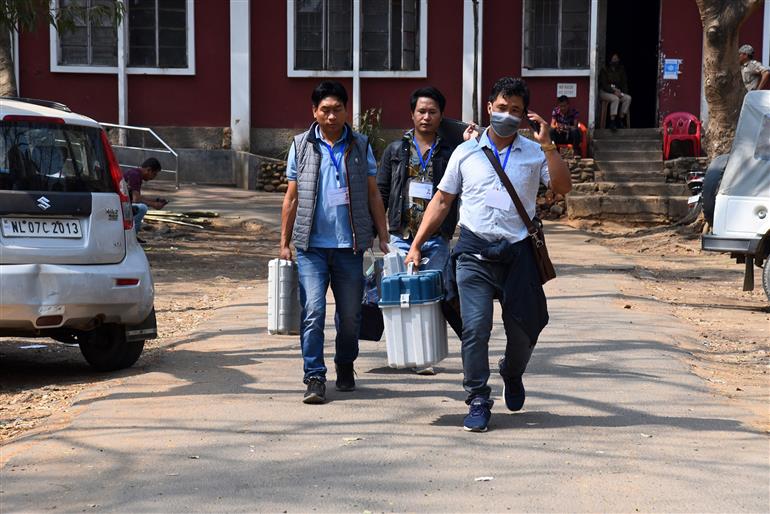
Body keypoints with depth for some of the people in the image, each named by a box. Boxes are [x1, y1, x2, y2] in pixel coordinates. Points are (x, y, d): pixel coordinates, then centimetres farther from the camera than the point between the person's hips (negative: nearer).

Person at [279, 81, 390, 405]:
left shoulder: (360, 146, 7)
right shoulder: (301, 145, 6)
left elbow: (373, 196, 10)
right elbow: (291, 198, 9)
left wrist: (383, 239, 5)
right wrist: (285, 243, 6)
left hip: (350, 245, 1)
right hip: (312, 245, -1)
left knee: (350, 314, 10)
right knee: (313, 312, -9)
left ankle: (345, 366, 31)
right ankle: (315, 377, -3)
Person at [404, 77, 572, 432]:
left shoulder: (534, 153, 8)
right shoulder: (466, 152, 9)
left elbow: (563, 187, -6)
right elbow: (442, 201, 12)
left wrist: (547, 145, -12)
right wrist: (416, 245, 7)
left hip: (517, 252, 1)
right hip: (474, 252, -1)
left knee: (524, 326, 6)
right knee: (475, 328, -8)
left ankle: (512, 373, 38)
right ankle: (478, 402, 2)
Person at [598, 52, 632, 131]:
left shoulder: (621, 70, 12)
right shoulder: (604, 70, -2)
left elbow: (624, 83, 9)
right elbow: (604, 85, -11)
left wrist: (620, 92, -11)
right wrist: (614, 91, -23)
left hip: (617, 92, 5)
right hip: (605, 92, -5)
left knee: (628, 98, -23)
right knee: (615, 99, -35)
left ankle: (620, 120, -22)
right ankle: (612, 122, -38)